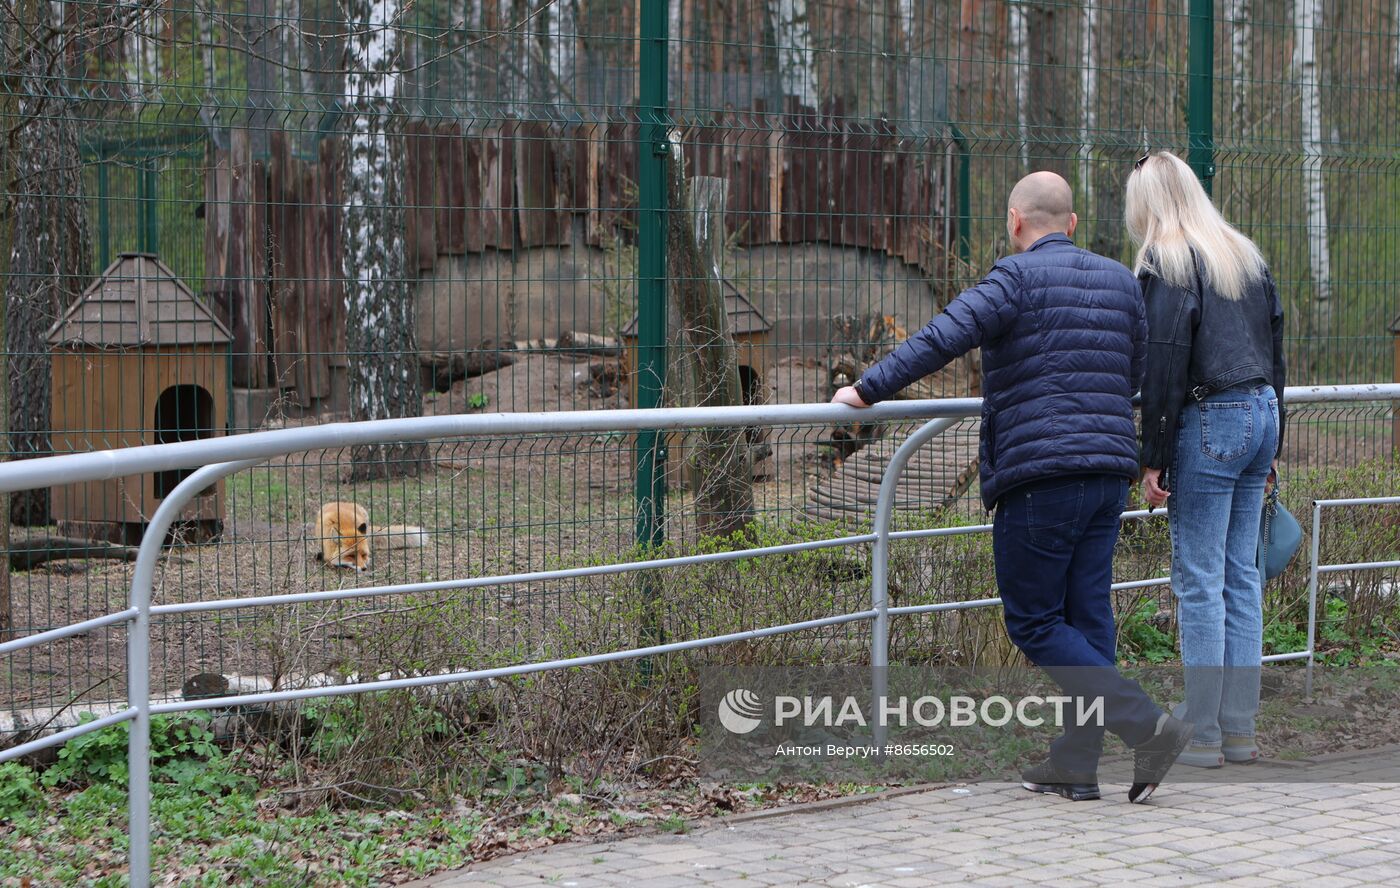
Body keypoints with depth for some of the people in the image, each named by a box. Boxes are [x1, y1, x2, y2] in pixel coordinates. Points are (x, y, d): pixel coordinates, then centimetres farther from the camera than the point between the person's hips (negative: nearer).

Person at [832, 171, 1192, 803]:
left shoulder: (1018, 277, -7)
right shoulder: (1120, 281, 15)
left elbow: (944, 336, -18)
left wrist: (867, 390, -13)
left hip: (1039, 474, -7)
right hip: (1109, 472, 7)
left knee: (1034, 622, -1)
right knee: (1086, 617, 9)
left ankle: (1146, 726, -11)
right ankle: (1074, 764, 10)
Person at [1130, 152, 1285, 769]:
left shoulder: (1166, 262, -8)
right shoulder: (1246, 256, 16)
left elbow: (1163, 369, -14)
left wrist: (1153, 461, -11)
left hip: (1209, 423, -8)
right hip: (1261, 415, 8)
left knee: (1199, 580, -4)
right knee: (1241, 575, 10)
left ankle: (1203, 735, -3)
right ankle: (1240, 729, 12)